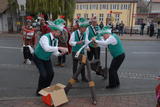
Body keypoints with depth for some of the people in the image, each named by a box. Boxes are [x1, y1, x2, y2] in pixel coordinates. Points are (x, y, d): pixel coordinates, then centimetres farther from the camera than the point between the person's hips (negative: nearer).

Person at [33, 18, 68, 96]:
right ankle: (39, 91, 10)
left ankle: (45, 89, 25)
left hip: (47, 58, 7)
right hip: (38, 58, -6)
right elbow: (46, 48, -51)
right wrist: (59, 48, -52)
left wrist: (60, 53, -24)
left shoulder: (56, 40, -10)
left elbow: (54, 52, -4)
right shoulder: (45, 37, -32)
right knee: (43, 74, -17)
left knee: (51, 73, -1)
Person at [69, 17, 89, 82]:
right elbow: (70, 42, -15)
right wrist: (77, 43, -30)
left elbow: (86, 42, 2)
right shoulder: (74, 33, -13)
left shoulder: (85, 34, 0)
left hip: (82, 52, 4)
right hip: (75, 52, -4)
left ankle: (83, 77, 22)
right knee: (75, 65, 7)